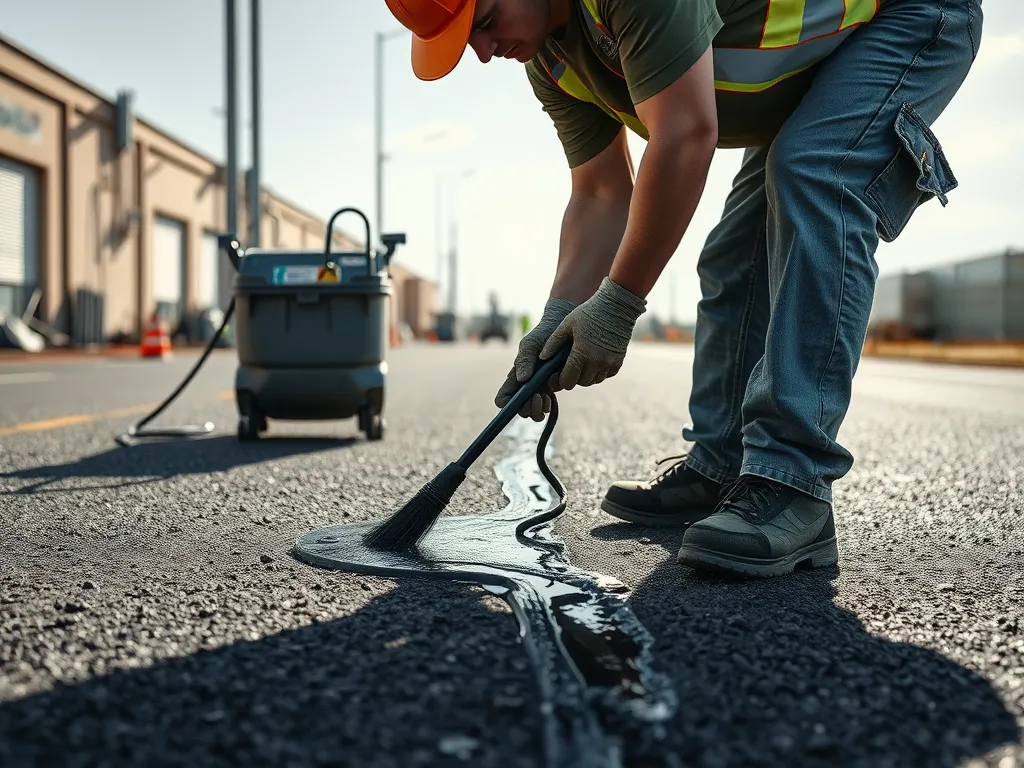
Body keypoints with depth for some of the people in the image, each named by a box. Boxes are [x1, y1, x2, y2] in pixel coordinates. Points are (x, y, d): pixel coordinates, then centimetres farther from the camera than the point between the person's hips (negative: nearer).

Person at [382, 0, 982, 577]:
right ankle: (719, 468, 11)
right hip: (802, 75, 9)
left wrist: (617, 303, -32)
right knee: (734, 260, 4)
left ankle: (792, 487, -33)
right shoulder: (550, 60, -6)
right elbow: (601, 195, -4)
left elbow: (686, 136, -38)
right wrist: (560, 316, -16)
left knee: (814, 178, -30)